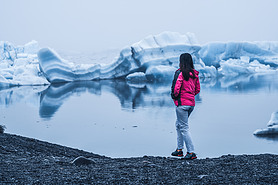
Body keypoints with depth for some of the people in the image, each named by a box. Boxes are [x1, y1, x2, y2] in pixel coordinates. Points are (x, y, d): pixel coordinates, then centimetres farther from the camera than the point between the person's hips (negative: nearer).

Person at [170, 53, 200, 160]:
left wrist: (174, 96, 1)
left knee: (184, 128, -3)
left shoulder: (180, 73, -13)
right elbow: (197, 90, 14)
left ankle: (191, 152, -6)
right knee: (179, 124, 21)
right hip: (191, 103, 8)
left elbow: (176, 88, -18)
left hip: (182, 103, -8)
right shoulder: (194, 74, 8)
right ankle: (179, 149, 24)